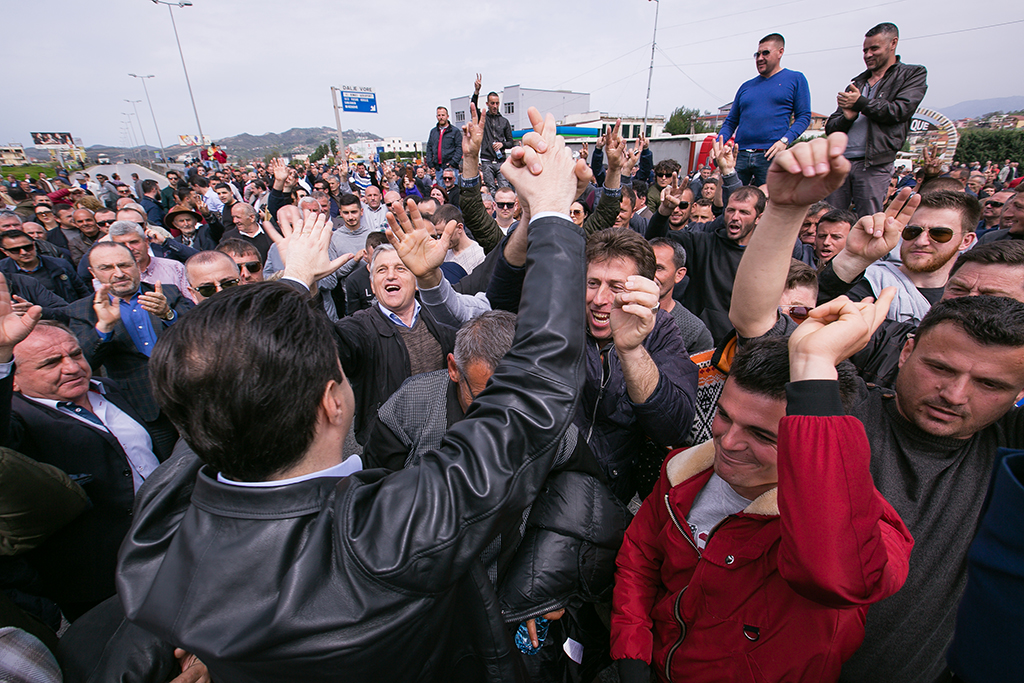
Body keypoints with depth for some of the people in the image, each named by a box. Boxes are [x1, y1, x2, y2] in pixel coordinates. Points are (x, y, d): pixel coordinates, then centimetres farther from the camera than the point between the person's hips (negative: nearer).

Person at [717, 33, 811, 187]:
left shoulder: (795, 79, 11)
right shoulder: (746, 86, 21)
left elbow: (804, 116, 5)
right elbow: (731, 121, 19)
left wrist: (784, 141, -12)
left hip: (770, 156, -3)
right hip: (740, 156, 3)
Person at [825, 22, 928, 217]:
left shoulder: (913, 75, 13)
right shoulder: (857, 83, 25)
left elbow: (899, 111, -5)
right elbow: (830, 127, 17)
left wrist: (860, 102, -2)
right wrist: (846, 117, -5)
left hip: (873, 164, -4)